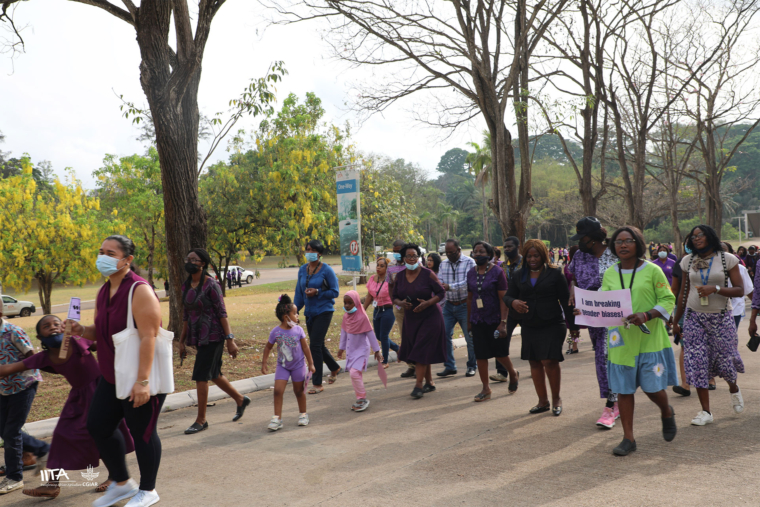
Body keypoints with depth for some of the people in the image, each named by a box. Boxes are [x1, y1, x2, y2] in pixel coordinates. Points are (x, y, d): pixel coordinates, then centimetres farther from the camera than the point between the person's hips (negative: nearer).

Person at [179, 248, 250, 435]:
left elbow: (222, 313, -14)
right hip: (198, 337, 8)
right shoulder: (186, 286, 9)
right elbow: (186, 315, 16)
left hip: (212, 336, -8)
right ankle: (240, 399, 35)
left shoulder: (211, 285, -13)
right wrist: (182, 341, 17)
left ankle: (201, 420, 7)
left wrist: (230, 339, -17)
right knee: (213, 374, 15)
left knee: (201, 376, -6)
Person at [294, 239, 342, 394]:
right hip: (310, 313, 6)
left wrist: (317, 292, -19)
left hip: (324, 311, -6)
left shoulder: (327, 270, -10)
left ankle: (317, 384, -2)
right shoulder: (302, 270, 7)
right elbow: (299, 292, 14)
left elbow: (335, 292, -8)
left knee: (315, 345, -11)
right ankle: (335, 368, 42)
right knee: (318, 345, 15)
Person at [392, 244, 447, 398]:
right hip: (410, 319, 5)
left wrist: (428, 303, -22)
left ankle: (419, 385, -4)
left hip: (429, 317, -5)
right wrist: (400, 303, -14)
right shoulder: (400, 277, 2)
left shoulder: (428, 274, -11)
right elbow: (394, 297, 8)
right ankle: (429, 382, 25)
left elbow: (441, 292, -7)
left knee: (422, 351, -10)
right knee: (415, 350, 10)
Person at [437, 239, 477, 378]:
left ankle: (472, 366, 19)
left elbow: (468, 283, -18)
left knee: (470, 337, 4)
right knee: (444, 335, -2)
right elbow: (441, 282, 8)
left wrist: (450, 287, -27)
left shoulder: (469, 262, -7)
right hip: (449, 305, 4)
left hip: (465, 305, -4)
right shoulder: (443, 264, 9)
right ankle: (449, 366, 9)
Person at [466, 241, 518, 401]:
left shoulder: (497, 272, -9)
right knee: (480, 355, 3)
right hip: (478, 321, 4)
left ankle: (513, 373, 36)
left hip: (495, 320, -4)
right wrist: (469, 321, 12)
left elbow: (503, 298, -12)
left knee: (499, 353, 6)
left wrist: (503, 322, -18)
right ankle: (486, 389, 14)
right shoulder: (471, 273, 5)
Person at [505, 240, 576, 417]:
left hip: (552, 325, -4)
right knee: (534, 362, 8)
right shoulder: (520, 275, 9)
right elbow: (508, 296, 10)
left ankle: (556, 399, 11)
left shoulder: (554, 273, -2)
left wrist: (572, 323, -6)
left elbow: (565, 299, -2)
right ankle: (543, 401, 21)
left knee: (549, 361, -10)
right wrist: (513, 302, -14)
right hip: (529, 327, 5)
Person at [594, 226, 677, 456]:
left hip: (650, 339, -3)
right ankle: (628, 439, 15)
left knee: (652, 387, 2)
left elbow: (668, 300, -3)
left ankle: (667, 413, 38)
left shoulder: (652, 270, -2)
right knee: (624, 390, 4)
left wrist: (647, 315, -20)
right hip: (622, 340, 3)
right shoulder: (609, 274, 7)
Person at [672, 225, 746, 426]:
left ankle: (734, 389, 38)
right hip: (694, 317, 2)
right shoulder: (688, 261, 6)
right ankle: (705, 411, 5)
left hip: (721, 317, -2)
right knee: (697, 362, -4)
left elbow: (739, 290, -5)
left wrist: (715, 288, -21)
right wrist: (676, 321, 14)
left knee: (725, 360, 1)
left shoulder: (727, 259, -2)